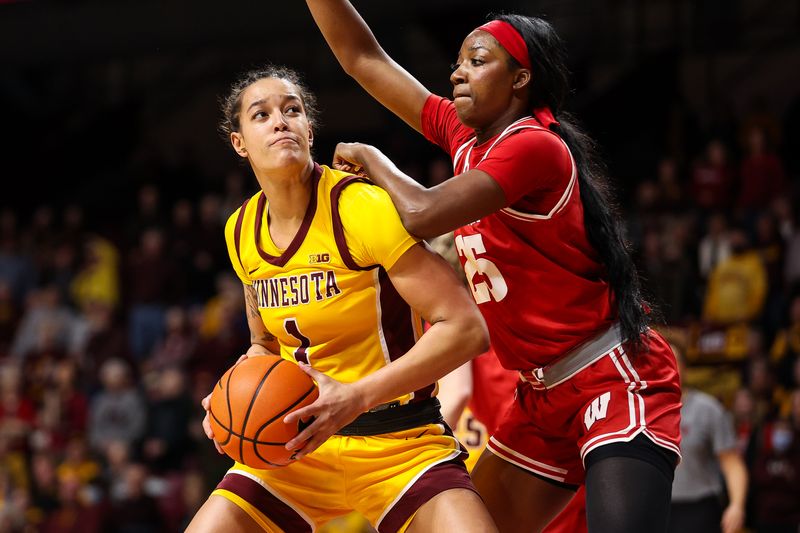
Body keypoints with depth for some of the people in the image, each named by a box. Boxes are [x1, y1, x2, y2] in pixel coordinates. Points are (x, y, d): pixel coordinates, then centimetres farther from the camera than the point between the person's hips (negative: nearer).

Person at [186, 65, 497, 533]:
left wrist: (356, 397, -27)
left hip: (400, 443, -5)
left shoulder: (362, 208, -16)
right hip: (298, 442, 5)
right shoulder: (242, 232, 4)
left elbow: (466, 329, -20)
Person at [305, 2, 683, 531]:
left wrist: (372, 159, -8)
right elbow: (364, 59, 12)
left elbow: (424, 215, -26)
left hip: (616, 381, -9)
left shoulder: (536, 146, -16)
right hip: (546, 396, 10)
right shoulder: (465, 135, 8)